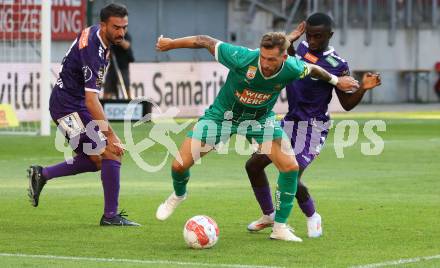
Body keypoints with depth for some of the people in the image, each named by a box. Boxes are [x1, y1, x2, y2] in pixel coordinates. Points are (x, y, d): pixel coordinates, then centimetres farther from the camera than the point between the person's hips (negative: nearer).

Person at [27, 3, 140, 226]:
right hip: (68, 108, -10)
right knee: (111, 154, -14)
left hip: (75, 105, 10)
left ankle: (41, 175, 21)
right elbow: (91, 99, -30)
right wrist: (110, 135, -32)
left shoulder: (95, 33, 2)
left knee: (95, 160, 14)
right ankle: (110, 216, -9)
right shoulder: (92, 50, -27)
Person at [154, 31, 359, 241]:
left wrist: (336, 81, 14)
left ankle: (280, 227, 3)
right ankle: (178, 195, 29)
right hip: (223, 114, -2)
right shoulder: (242, 59, -35)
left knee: (290, 167, -13)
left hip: (261, 119, 2)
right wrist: (171, 43, -12)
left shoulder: (292, 69, -26)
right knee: (180, 164, -8)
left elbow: (312, 69, -1)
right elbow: (206, 42, -22)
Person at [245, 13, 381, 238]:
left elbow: (347, 104, -7)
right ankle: (268, 215, 25)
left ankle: (312, 217, 13)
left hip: (312, 127, -7)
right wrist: (289, 40, 5)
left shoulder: (337, 66, -13)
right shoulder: (301, 48, 3)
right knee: (254, 164, 6)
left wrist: (363, 88, -24)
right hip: (290, 121, 7)